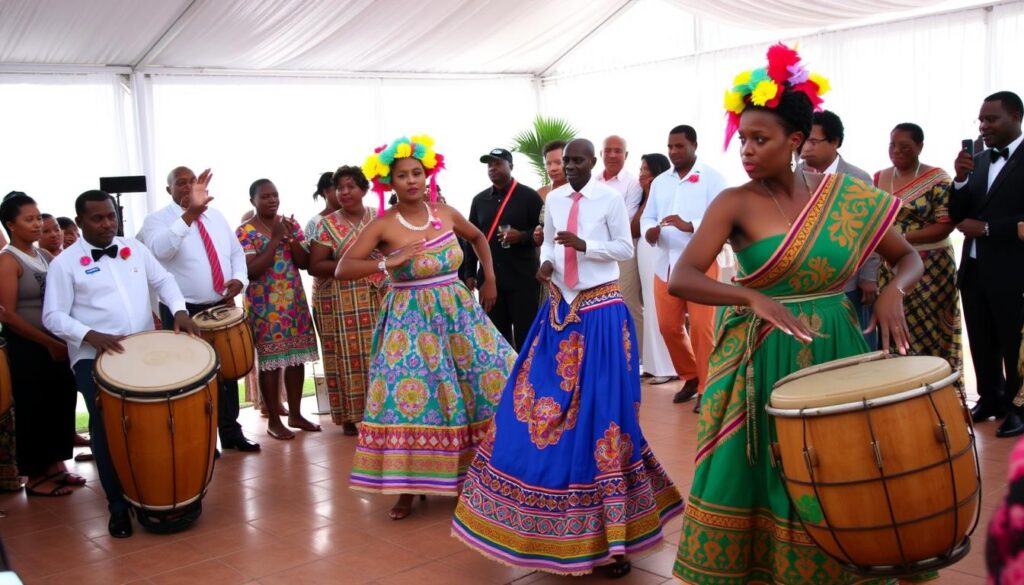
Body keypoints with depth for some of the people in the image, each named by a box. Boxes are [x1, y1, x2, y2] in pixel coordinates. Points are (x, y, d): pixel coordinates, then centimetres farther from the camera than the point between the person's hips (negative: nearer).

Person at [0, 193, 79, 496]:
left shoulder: (44, 255, 9)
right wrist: (49, 343, -14)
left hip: (57, 342, 7)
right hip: (27, 347, -7)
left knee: (62, 402, 11)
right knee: (34, 409, 2)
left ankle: (55, 465, 26)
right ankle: (35, 477, 15)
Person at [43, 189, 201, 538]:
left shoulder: (135, 248, 12)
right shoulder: (65, 263, -1)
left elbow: (163, 280, 15)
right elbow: (53, 316, -5)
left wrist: (179, 310, -5)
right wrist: (90, 335, -22)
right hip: (94, 358, -4)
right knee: (107, 425, -12)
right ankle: (118, 506, 3)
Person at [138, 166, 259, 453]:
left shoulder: (216, 216, 11)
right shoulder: (157, 220, -8)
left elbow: (236, 252, 14)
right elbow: (160, 250, -31)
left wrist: (239, 279, -8)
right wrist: (190, 213, -41)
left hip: (222, 307, 6)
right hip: (183, 311, -6)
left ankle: (230, 433, 28)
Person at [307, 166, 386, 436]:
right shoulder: (327, 225, -1)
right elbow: (313, 266, -6)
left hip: (378, 300, 3)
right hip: (341, 303, -3)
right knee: (349, 357, -1)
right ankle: (350, 415, 9)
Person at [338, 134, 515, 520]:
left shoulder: (446, 213, 2)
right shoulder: (382, 225, -8)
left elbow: (478, 237, 23)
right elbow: (342, 269, -12)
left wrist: (490, 279, 16)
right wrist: (387, 262, -22)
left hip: (458, 312, 4)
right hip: (411, 319, -4)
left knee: (495, 378, 2)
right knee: (407, 393, -11)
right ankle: (408, 486, 3)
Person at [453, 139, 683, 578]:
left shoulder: (610, 199, -7)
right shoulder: (554, 199, 8)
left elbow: (626, 248, -4)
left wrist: (584, 245, -19)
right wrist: (546, 262, -6)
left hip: (601, 312, -5)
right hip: (560, 308, 5)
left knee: (600, 410, -6)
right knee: (543, 402, 4)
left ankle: (613, 535, 4)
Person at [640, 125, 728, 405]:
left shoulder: (712, 178, -2)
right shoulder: (659, 181, 15)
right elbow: (647, 216, 12)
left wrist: (689, 225, -26)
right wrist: (649, 231, -11)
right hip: (665, 265, 6)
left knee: (701, 327, -5)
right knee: (668, 326, 8)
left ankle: (707, 388, 7)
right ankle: (690, 377, 28)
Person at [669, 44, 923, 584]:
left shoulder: (847, 195, 1)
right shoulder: (734, 203, -8)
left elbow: (909, 258, 10)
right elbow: (681, 279, -19)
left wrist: (893, 291, -13)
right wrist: (754, 298, -34)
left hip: (838, 353, 3)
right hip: (762, 360, -2)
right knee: (764, 483, 3)